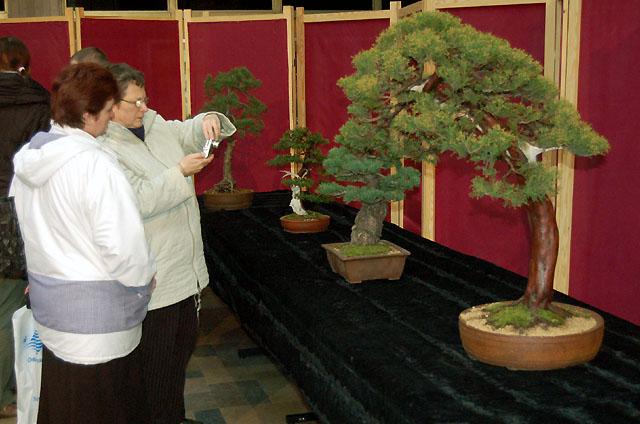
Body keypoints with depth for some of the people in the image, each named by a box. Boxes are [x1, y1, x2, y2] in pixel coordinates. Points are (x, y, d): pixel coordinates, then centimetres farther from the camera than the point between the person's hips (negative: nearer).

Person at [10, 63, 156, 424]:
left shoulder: (29, 159, 1)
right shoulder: (96, 166, -23)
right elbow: (123, 245, -24)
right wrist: (144, 278, -6)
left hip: (48, 301, 8)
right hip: (95, 316, -7)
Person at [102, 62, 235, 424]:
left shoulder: (156, 125, 6)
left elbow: (190, 132, 22)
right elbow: (136, 202, -27)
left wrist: (209, 120, -1)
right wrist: (180, 173, -25)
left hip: (186, 267, 10)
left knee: (184, 345, 22)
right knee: (156, 361, 4)